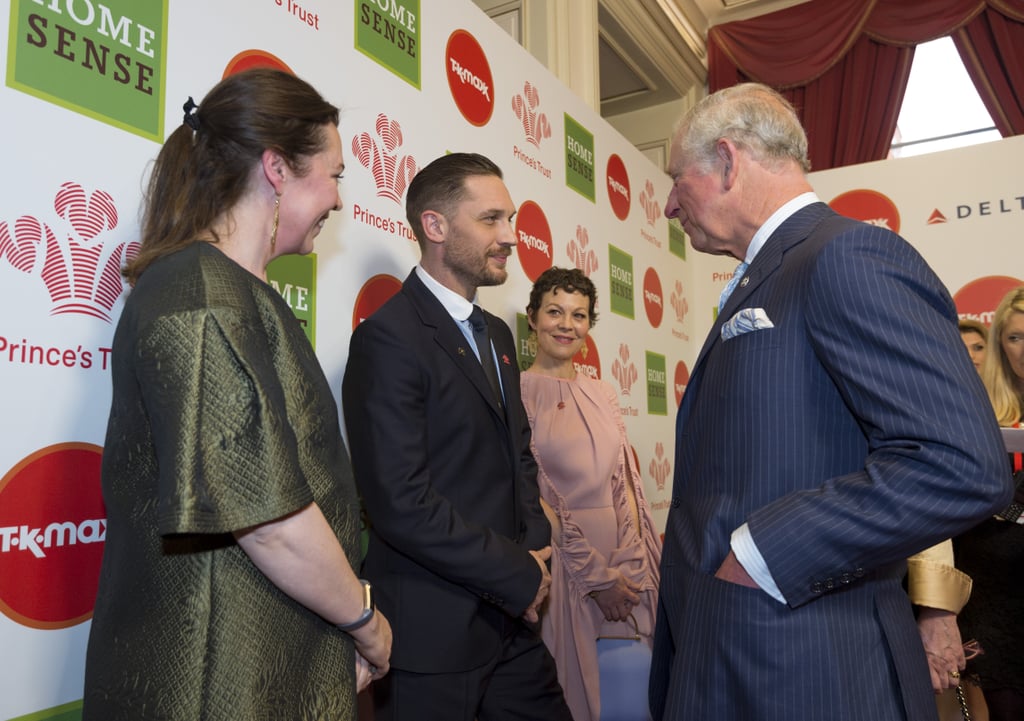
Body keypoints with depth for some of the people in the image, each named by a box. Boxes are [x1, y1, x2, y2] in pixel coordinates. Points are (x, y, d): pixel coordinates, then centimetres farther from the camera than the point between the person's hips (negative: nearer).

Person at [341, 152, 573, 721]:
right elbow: (401, 503, -22)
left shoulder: (496, 334, 12)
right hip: (432, 637, -7)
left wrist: (536, 551, 0)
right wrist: (522, 576, -13)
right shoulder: (389, 338, -16)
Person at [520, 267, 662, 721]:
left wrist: (627, 562, -6)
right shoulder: (518, 391, -7)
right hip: (560, 562, -5)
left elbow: (626, 482, 8)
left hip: (625, 562, 5)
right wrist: (594, 574, -11)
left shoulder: (602, 393, 10)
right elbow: (532, 494, -10)